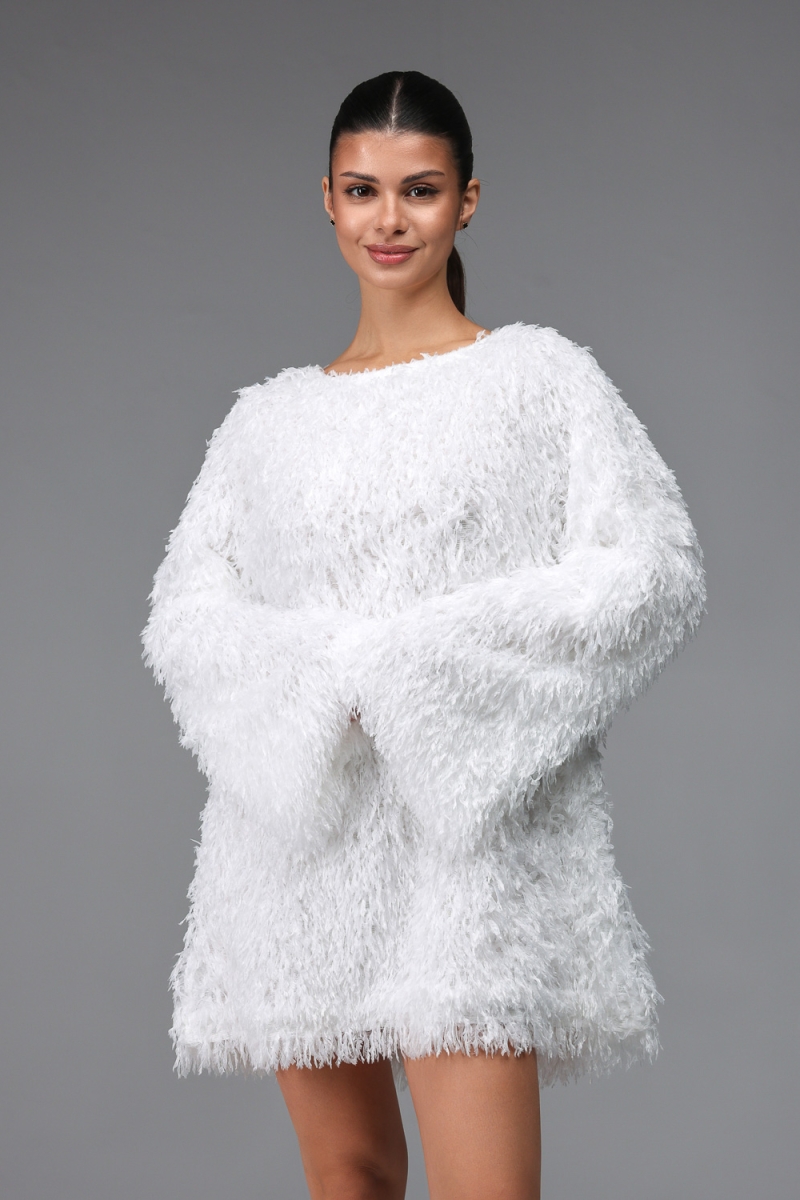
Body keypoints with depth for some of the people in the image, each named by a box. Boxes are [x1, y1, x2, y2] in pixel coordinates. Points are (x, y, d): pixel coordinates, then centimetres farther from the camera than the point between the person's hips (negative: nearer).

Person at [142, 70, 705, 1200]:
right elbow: (183, 608, 7)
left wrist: (422, 668, -12)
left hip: (469, 838, -3)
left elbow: (655, 571, -6)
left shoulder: (538, 376, 4)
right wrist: (320, 688, -13)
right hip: (300, 832, 4)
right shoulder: (271, 416, 14)